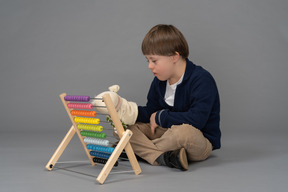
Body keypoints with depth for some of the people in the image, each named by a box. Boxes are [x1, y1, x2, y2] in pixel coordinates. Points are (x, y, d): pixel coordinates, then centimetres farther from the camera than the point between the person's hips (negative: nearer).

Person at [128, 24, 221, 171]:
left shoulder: (201, 80, -19)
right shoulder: (159, 81, 7)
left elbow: (196, 120, -28)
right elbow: (150, 113, 11)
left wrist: (161, 117, -17)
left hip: (201, 141, -7)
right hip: (168, 132, 8)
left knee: (183, 131, -43)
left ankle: (142, 150, -16)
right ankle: (162, 157, -32)